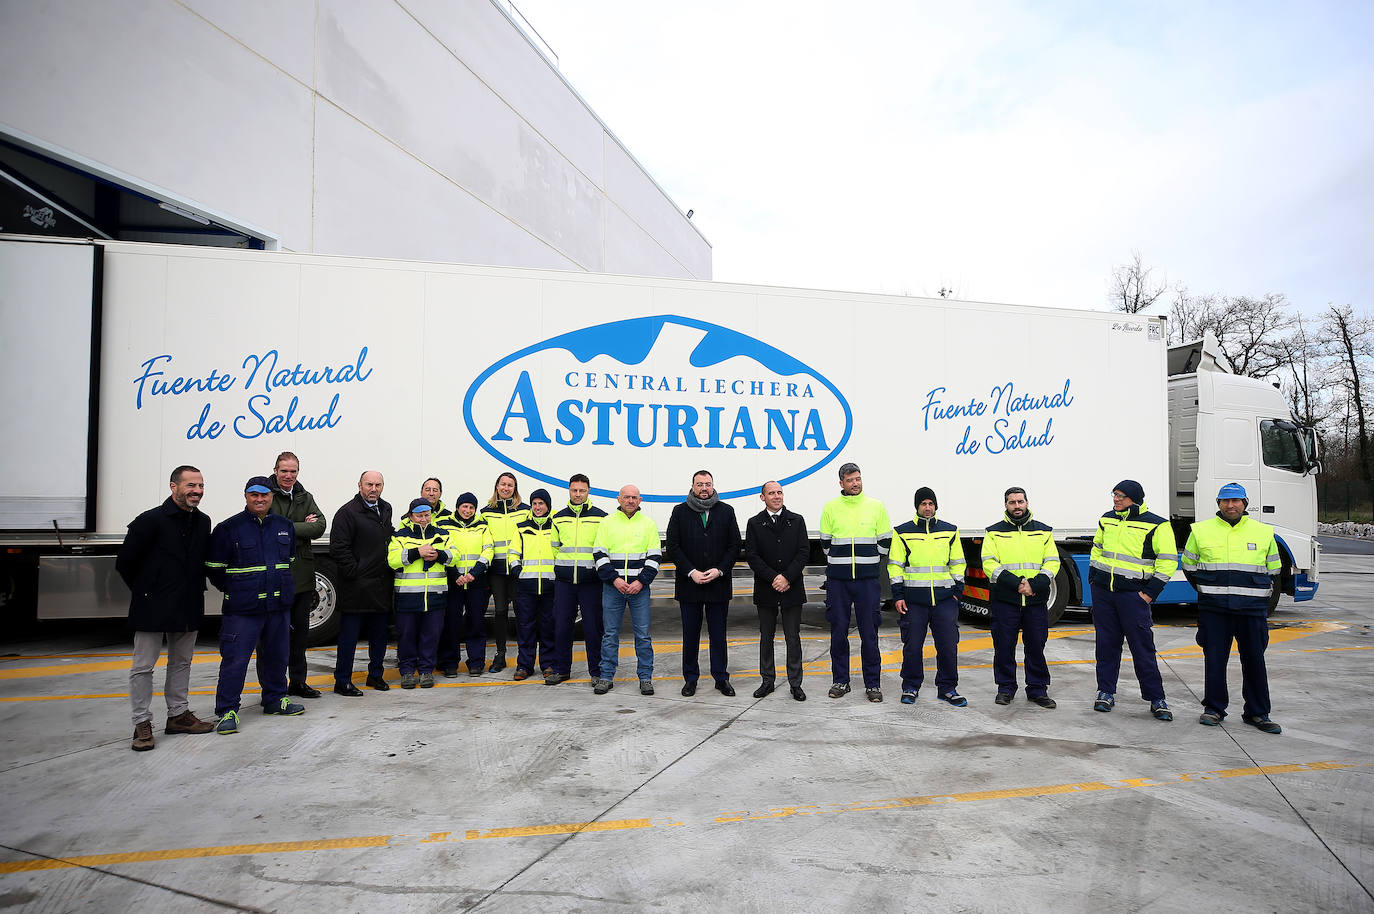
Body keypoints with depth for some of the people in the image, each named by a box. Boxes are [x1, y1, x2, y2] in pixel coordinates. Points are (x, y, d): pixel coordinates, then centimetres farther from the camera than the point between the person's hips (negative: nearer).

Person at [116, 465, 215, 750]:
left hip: (188, 608, 6)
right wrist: (145, 591, 3)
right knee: (143, 666, 3)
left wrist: (194, 589, 11)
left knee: (181, 663, 15)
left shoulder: (203, 522, 5)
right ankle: (142, 724, 12)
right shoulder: (151, 520, -13)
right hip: (153, 608, -6)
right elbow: (124, 563, -7)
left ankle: (178, 715, 27)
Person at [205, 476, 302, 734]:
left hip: (279, 606, 5)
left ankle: (275, 699, 30)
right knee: (235, 658, -4)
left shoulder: (285, 526, 8)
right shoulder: (228, 528, -6)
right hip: (242, 609, -5)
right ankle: (227, 711, 5)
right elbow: (214, 568, -1)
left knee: (277, 655, 15)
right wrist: (235, 591, 2)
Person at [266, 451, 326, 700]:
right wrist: (303, 526, -11)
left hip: (302, 576, 6)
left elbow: (319, 527, -1)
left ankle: (297, 682, 26)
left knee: (300, 632, 14)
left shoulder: (305, 498, 12)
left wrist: (289, 529, -11)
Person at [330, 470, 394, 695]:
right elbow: (338, 549, -14)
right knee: (349, 635, 1)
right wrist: (354, 573, -15)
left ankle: (375, 675, 27)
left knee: (380, 634, 14)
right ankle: (342, 681, 10)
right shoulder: (348, 512, -10)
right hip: (356, 588, -7)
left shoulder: (386, 509, 13)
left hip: (382, 586, 7)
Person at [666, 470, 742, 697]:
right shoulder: (680, 511, 3)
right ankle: (690, 678, 19)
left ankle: (721, 678, 18)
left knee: (718, 633, 7)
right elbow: (672, 546, -2)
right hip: (689, 584, 0)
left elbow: (734, 546, 3)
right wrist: (691, 572, -11)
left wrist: (719, 570, -10)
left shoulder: (726, 511, 6)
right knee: (690, 633, 7)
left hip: (719, 583, 0)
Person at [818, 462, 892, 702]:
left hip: (867, 580, -1)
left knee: (869, 632, 1)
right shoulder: (831, 507, 4)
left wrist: (867, 563, 10)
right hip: (837, 580, 1)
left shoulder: (876, 506, 4)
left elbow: (885, 542, 9)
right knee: (838, 630, 6)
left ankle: (873, 683, 12)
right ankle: (840, 680, 18)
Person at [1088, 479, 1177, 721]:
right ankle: (1106, 691, 18)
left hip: (1133, 593, -4)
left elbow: (1168, 561, -5)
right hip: (1102, 591, 5)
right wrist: (1093, 578, 14)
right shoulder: (1106, 520, 11)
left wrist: (1150, 592, -10)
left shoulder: (1156, 525, -5)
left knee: (1142, 646, -2)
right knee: (1106, 643, 9)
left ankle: (1156, 698, 8)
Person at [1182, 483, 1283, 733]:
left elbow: (1273, 569, 17)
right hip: (1214, 609, -1)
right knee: (1214, 659, 3)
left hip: (1252, 609, 1)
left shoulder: (1264, 532, 7)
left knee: (1255, 661, 6)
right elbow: (1189, 566, 14)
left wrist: (1258, 595, 11)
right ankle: (1214, 708, 15)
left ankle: (1257, 713, 18)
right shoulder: (1201, 531, 4)